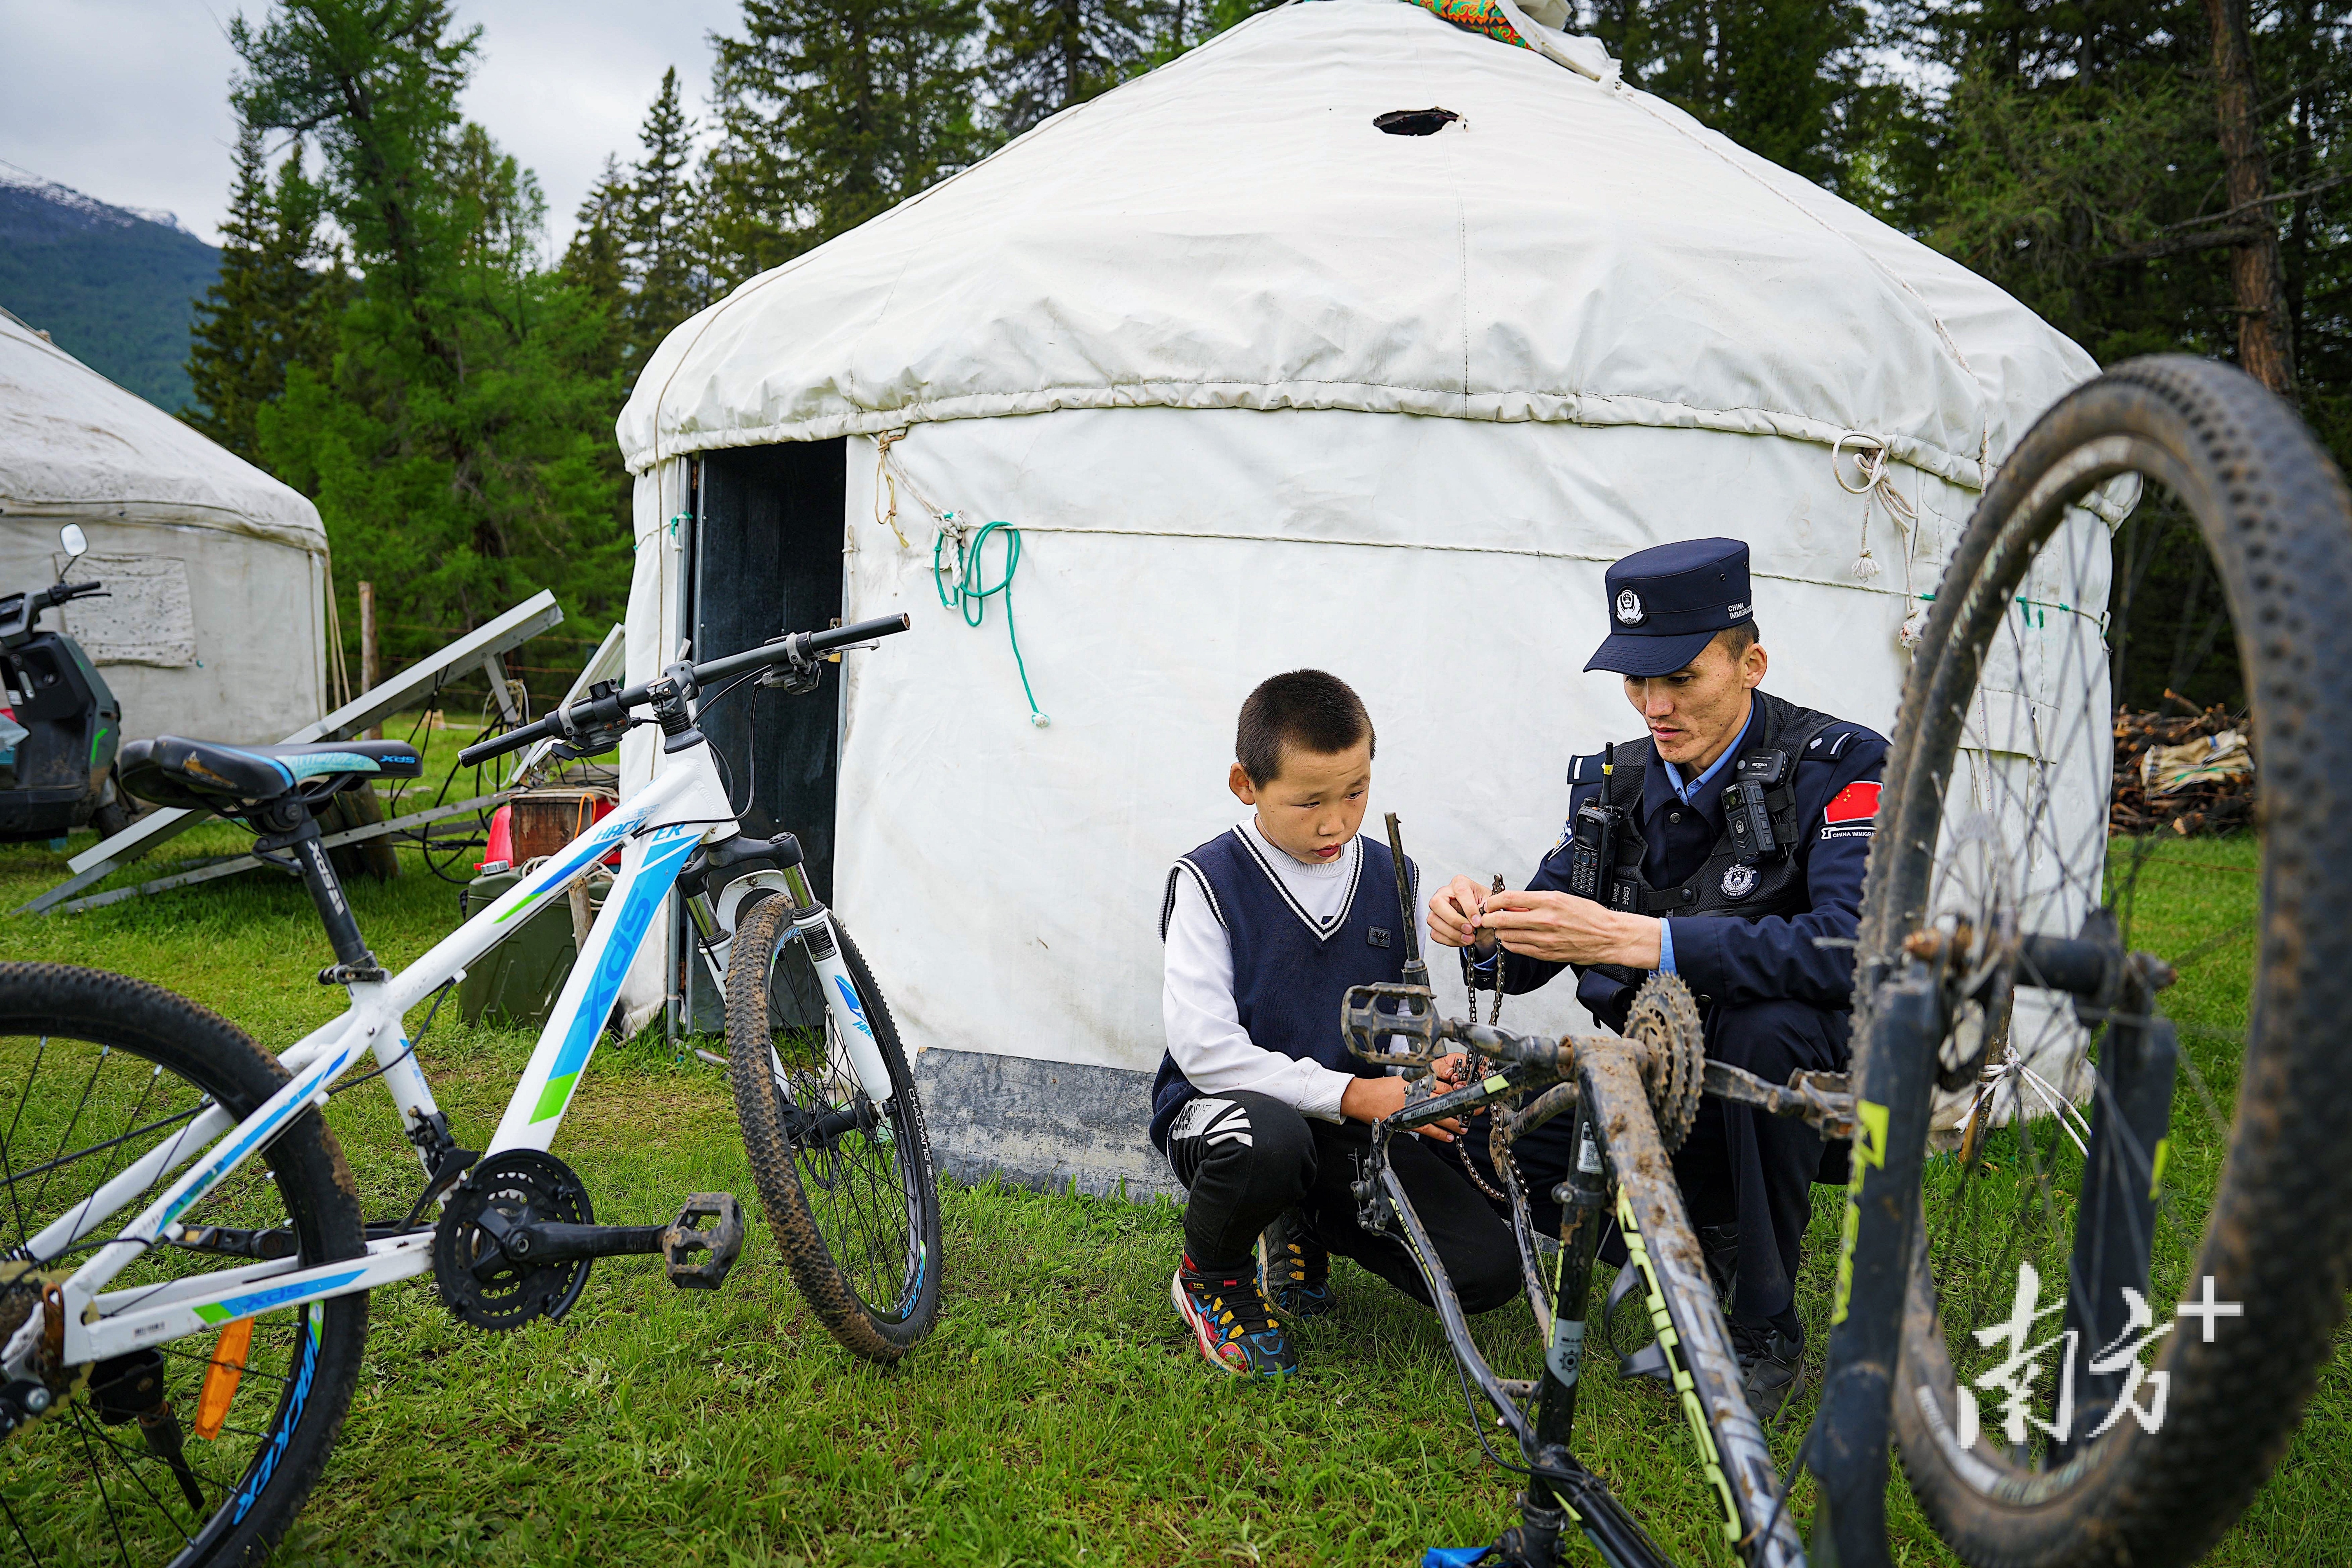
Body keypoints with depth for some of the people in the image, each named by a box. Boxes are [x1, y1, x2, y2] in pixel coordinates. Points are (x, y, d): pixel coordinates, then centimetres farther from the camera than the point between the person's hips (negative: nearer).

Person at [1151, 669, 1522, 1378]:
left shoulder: (1394, 879, 4)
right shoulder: (1208, 881, -11)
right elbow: (1204, 1046, -18)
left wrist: (1429, 1070, -15)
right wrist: (1349, 1093, -25)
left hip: (1357, 1127, 5)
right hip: (1226, 1105, -4)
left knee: (1490, 1271, -11)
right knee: (1266, 1141, -41)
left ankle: (1306, 1226, 17)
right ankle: (1210, 1274, -4)